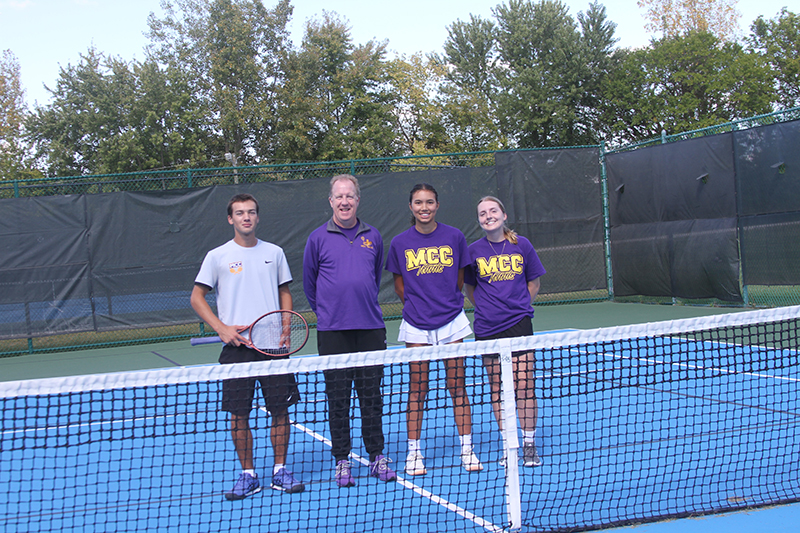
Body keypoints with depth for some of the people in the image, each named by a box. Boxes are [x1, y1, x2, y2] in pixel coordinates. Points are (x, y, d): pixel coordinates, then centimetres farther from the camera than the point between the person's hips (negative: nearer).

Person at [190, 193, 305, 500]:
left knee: (280, 409, 3)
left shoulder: (274, 253, 10)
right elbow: (197, 297, 4)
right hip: (237, 346, -2)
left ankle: (280, 471, 17)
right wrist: (221, 328, -8)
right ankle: (248, 475, 15)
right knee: (239, 414, 1)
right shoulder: (217, 256, 2)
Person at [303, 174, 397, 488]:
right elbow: (309, 282, 11)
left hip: (370, 328, 2)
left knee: (372, 396, 7)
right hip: (332, 332, -2)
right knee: (338, 398, 3)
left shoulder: (373, 237, 8)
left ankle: (377, 457, 17)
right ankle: (342, 461, 13)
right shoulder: (318, 238, 1)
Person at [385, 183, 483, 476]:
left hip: (452, 322, 0)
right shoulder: (400, 243, 0)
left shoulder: (454, 237, 0)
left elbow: (460, 278, 11)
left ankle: (467, 449, 13)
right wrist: (419, 305, 7)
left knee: (457, 386, 4)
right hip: (416, 326, 0)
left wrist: (446, 303, 11)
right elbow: (400, 286, 10)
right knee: (417, 389, 3)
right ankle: (414, 453, 12)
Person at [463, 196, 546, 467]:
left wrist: (518, 306, 6)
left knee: (524, 385, -5)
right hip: (487, 329, 1)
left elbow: (533, 282, 12)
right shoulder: (474, 250, 2)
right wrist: (486, 308, 6)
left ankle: (529, 445, 6)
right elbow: (469, 287, 15)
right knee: (497, 388, 5)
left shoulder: (521, 245, 2)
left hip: (518, 323, -1)